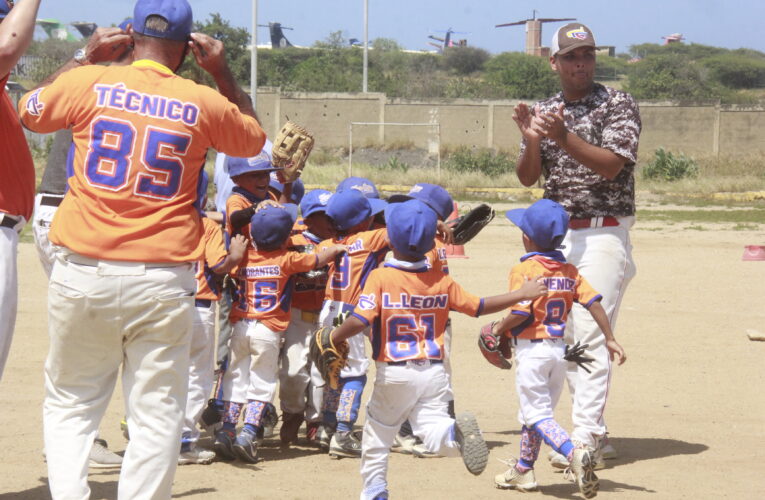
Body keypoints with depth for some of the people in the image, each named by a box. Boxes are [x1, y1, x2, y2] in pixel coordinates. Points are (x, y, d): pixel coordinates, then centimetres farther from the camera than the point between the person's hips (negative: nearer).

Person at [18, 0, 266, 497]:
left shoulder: (88, 83, 0)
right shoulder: (204, 103, 0)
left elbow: (30, 111, 21)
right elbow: (255, 139, 21)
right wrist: (223, 73, 19)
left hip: (83, 274, 1)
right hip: (162, 281, -1)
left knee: (70, 405, 13)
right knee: (157, 414, 6)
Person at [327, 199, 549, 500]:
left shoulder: (380, 277, -11)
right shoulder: (442, 282, 1)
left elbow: (358, 322, -20)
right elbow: (479, 307, 7)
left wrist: (333, 338, -2)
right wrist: (522, 294, 18)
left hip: (394, 373, -2)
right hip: (434, 373, 2)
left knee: (377, 432, 17)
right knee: (434, 431, -2)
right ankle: (459, 435, -33)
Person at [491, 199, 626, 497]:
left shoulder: (524, 270, -13)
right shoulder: (568, 270, 6)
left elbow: (520, 313, -21)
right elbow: (593, 302, 0)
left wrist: (498, 328, -3)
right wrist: (610, 339, 3)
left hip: (531, 348, -7)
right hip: (559, 348, 7)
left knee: (537, 414, -5)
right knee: (535, 411, 19)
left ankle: (574, 454, -28)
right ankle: (523, 470, 27)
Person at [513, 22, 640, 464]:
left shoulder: (618, 105, -4)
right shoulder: (545, 111, 12)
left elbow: (610, 165, -17)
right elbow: (527, 178, 6)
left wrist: (564, 137, -29)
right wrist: (532, 140, -13)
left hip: (603, 233, -6)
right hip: (557, 235, 6)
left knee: (591, 336, -13)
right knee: (565, 336, 8)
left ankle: (585, 440, -16)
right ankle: (595, 431, 16)